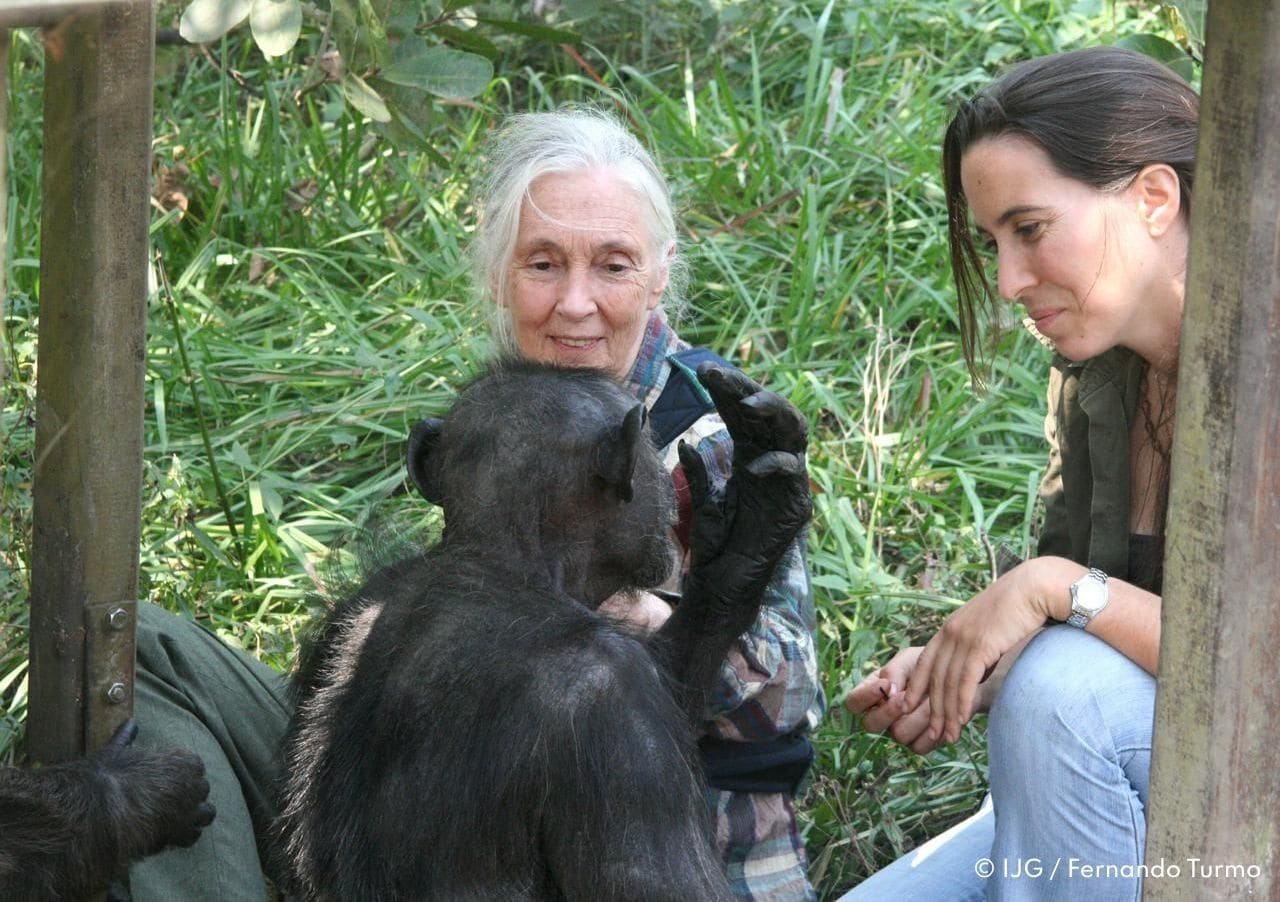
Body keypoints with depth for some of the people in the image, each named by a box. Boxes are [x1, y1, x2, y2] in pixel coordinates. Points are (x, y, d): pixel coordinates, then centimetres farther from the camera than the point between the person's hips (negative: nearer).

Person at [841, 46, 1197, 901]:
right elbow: (1044, 624, 8)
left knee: (1065, 687, -30)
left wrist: (1062, 590, -27)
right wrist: (952, 673, -11)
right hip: (1105, 806, 7)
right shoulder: (1092, 379, 4)